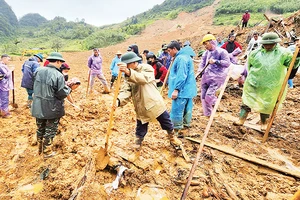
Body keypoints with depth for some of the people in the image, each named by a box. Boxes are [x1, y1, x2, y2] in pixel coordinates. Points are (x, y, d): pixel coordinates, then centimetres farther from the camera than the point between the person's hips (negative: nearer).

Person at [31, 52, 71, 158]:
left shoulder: (38, 71, -3)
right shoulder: (58, 75, -22)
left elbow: (35, 86, 9)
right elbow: (62, 94, -20)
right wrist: (68, 88, -2)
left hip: (38, 107, 6)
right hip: (52, 109, -6)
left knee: (40, 128, 23)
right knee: (50, 130, 12)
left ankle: (40, 149, 42)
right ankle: (47, 152, 26)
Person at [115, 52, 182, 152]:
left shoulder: (146, 68, -12)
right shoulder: (128, 77, 4)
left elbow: (143, 78, -35)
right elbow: (125, 91, -11)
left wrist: (129, 72, -52)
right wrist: (118, 100, -32)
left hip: (155, 103, -3)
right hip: (141, 107, 3)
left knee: (166, 122, 13)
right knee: (140, 127, 13)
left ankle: (172, 137, 38)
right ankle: (138, 141, 38)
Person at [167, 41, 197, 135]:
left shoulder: (181, 58, -14)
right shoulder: (185, 56, 19)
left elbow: (181, 76, -23)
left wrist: (176, 89, -23)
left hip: (182, 90, -11)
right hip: (188, 90, 11)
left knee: (176, 111, -6)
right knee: (187, 110, 15)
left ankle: (178, 130, 2)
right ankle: (186, 127, 26)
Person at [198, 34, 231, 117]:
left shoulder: (221, 52, -5)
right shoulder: (206, 53, 13)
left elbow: (227, 63, -12)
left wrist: (216, 61, -22)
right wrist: (200, 71, -6)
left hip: (216, 78, -7)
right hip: (206, 77, 7)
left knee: (209, 96, -15)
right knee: (203, 96, 7)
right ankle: (207, 114, 24)